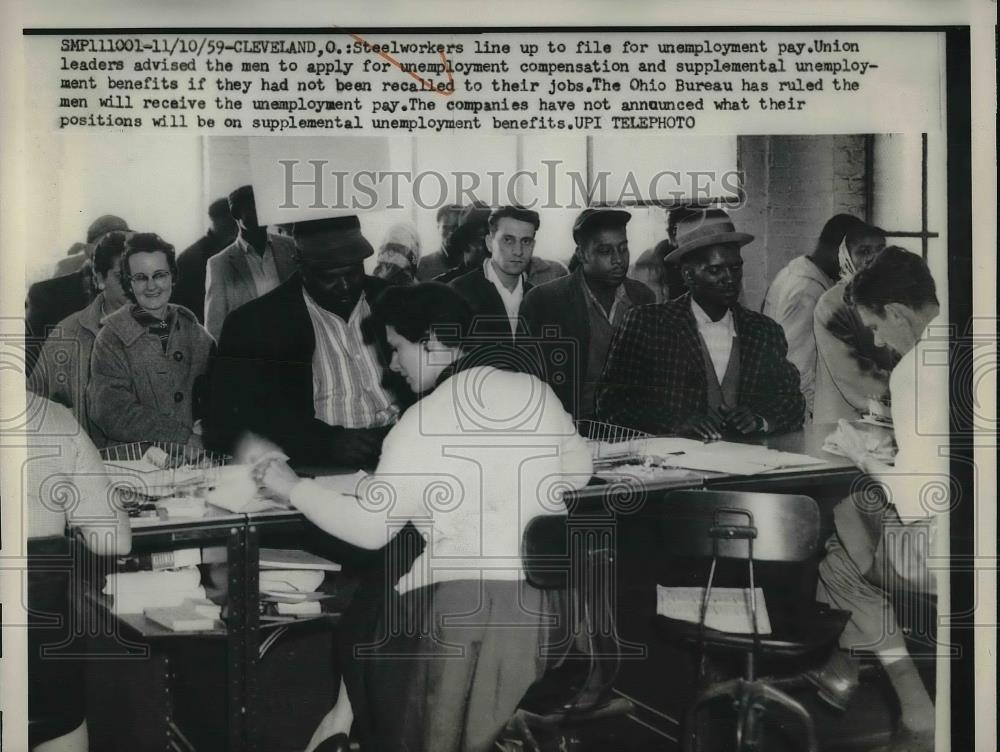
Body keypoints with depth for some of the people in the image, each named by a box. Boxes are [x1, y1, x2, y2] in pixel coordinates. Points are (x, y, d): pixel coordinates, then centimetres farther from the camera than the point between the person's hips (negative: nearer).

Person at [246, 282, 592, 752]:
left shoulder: (422, 424, -13)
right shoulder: (534, 390, 1)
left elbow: (367, 529, -11)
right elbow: (578, 472, 11)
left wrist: (292, 488, 0)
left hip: (462, 604, -6)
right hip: (542, 594, 6)